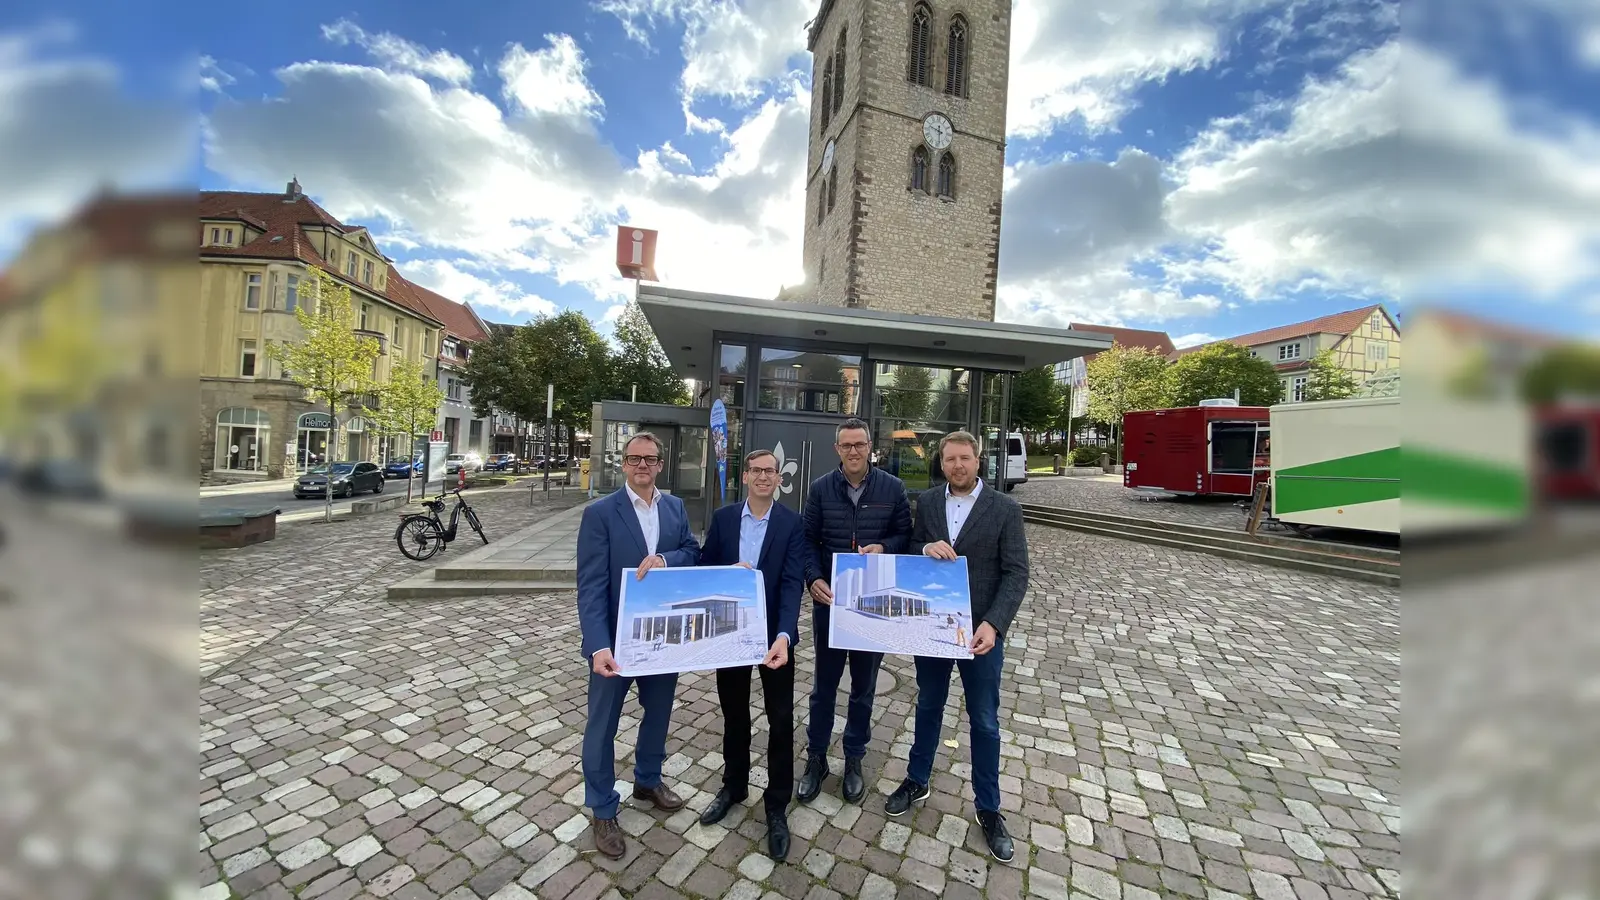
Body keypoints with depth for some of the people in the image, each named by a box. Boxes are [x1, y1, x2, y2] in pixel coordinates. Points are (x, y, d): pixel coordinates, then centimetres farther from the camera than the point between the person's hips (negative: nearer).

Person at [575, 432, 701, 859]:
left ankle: (648, 780, 49)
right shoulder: (600, 513, -14)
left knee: (659, 712, 23)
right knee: (603, 723, 14)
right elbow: (591, 585, -19)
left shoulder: (676, 508, 1)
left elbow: (693, 553, -4)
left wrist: (664, 559, -25)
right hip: (616, 637, -4)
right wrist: (598, 645, -29)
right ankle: (603, 810, 37)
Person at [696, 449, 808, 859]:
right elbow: (704, 569, 2)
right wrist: (729, 571, -20)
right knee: (734, 715, 21)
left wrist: (783, 635, -32)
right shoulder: (722, 518, -2)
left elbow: (792, 582, -19)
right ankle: (733, 786, 45)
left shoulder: (792, 523, -10)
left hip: (774, 634, -2)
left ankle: (777, 805, 31)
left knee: (781, 721, 10)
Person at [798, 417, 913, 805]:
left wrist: (884, 547, -18)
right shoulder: (821, 488, -3)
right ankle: (816, 757, 33)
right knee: (824, 682, 13)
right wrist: (814, 579, -16)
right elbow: (809, 540, -1)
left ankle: (854, 759, 36)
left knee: (864, 684, 16)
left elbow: (906, 535, 2)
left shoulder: (893, 488, -4)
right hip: (829, 599, 0)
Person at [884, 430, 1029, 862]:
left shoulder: (1005, 509, -9)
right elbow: (908, 552, 4)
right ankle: (916, 781, 42)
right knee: (928, 707, 21)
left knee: (984, 721, 13)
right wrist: (925, 549, -20)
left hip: (980, 630, -2)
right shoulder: (926, 503, -1)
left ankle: (988, 808, 34)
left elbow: (1016, 574, -11)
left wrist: (992, 623, -23)